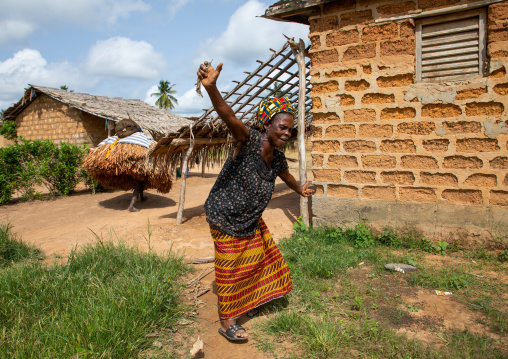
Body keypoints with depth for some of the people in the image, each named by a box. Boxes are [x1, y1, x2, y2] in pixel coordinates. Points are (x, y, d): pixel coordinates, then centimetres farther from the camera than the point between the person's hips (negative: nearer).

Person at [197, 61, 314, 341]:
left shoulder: (277, 157, -1)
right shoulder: (249, 140, -24)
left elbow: (286, 175, 23)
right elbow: (228, 117, -44)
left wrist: (300, 189, 43)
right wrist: (211, 88, -62)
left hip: (250, 219, 8)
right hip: (225, 218, -8)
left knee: (258, 259, 22)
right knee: (230, 268, 4)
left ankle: (244, 303, 48)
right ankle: (226, 322, 24)